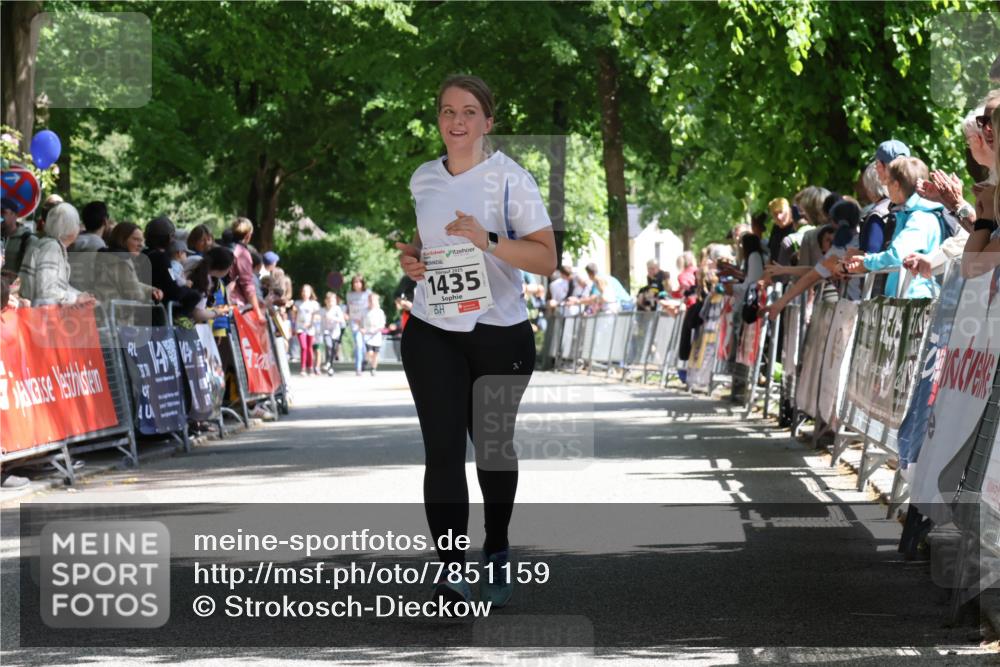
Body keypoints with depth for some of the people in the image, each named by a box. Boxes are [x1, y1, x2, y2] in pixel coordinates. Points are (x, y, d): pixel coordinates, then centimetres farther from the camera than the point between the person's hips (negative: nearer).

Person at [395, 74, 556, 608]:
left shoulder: (511, 179, -6)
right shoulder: (423, 179, 8)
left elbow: (547, 258, -11)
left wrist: (490, 241, -25)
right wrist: (411, 257, 3)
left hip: (500, 334, -2)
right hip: (432, 334, 3)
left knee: (492, 448, 11)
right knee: (442, 449, -9)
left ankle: (497, 555, 31)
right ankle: (451, 572, -11)